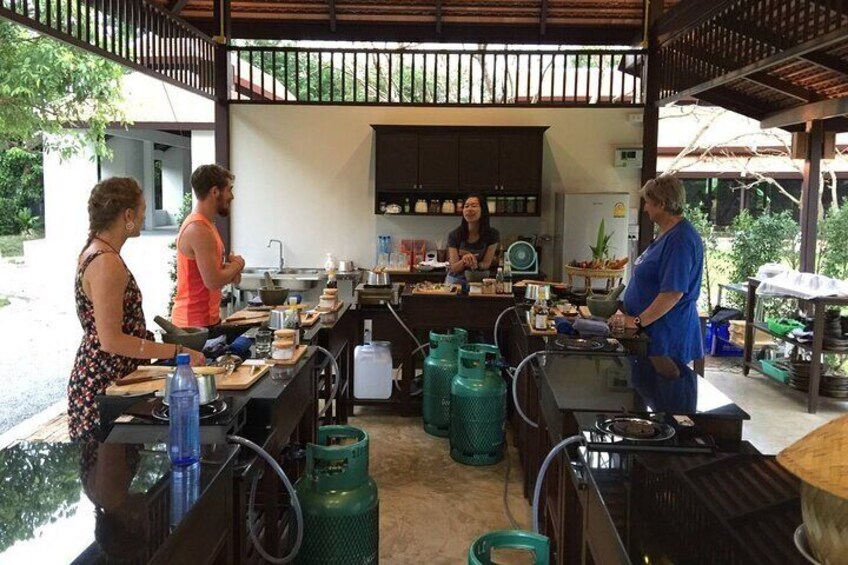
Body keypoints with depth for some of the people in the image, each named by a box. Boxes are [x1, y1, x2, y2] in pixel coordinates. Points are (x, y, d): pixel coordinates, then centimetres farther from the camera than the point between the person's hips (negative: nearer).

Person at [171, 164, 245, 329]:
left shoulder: (205, 223, 11)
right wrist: (237, 265, -6)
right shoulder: (198, 229, -20)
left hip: (208, 318, 10)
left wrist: (230, 270, 2)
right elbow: (213, 282, -24)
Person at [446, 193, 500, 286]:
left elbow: (486, 264, -6)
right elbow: (454, 268, -10)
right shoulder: (454, 235, -9)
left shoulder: (492, 234, -8)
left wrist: (475, 265, -29)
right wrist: (464, 261, -31)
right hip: (456, 281, 0)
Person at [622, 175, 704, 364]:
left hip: (667, 335, -10)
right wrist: (629, 313, 17)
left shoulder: (680, 239, -19)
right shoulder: (668, 233, 14)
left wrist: (639, 321, -18)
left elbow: (673, 292, -25)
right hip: (654, 331, 10)